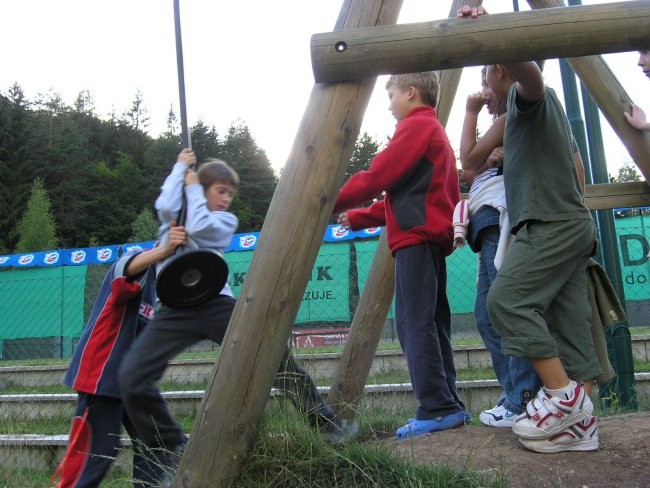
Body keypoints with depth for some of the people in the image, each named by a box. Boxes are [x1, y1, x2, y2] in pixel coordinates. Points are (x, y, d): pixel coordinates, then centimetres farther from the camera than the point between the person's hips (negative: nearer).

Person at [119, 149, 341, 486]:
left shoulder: (226, 220, 13)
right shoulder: (174, 213, 17)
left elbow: (197, 228, -9)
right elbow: (165, 206, -9)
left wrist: (193, 187, 6)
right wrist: (180, 167, 5)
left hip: (215, 303, 0)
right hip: (175, 308, 1)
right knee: (131, 377, -15)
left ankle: (326, 423, 3)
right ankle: (174, 454, 3)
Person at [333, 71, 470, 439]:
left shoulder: (416, 125, -1)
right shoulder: (437, 132, 28)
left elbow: (378, 176, -10)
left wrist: (334, 203, 1)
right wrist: (360, 217, 23)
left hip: (416, 237, -10)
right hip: (434, 237, 10)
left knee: (414, 323, -11)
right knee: (432, 323, 8)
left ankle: (438, 408, -12)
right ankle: (449, 407, 10)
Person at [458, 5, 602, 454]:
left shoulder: (530, 96, -2)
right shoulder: (542, 108, 27)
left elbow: (528, 69, -27)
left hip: (551, 223, -10)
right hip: (572, 223, 10)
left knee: (507, 299, -18)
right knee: (569, 321, 3)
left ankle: (564, 395, -13)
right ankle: (579, 422, 4)